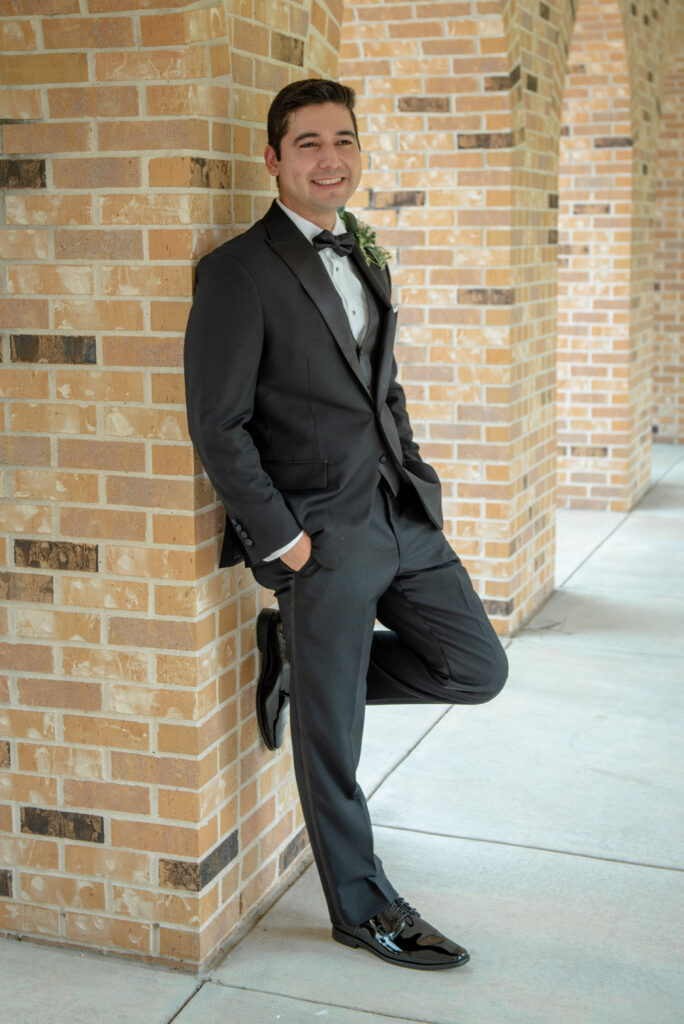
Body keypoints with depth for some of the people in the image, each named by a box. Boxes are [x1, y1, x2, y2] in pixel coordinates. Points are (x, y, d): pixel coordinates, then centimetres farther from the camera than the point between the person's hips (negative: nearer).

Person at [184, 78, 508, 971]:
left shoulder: (364, 255, 13)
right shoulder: (240, 271, -11)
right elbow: (218, 428, -13)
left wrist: (413, 473, 10)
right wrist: (281, 539, -14)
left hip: (402, 515, 7)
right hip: (322, 536, -7)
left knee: (478, 670, 11)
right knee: (331, 740, 6)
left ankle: (300, 660, 24)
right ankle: (362, 906, 27)